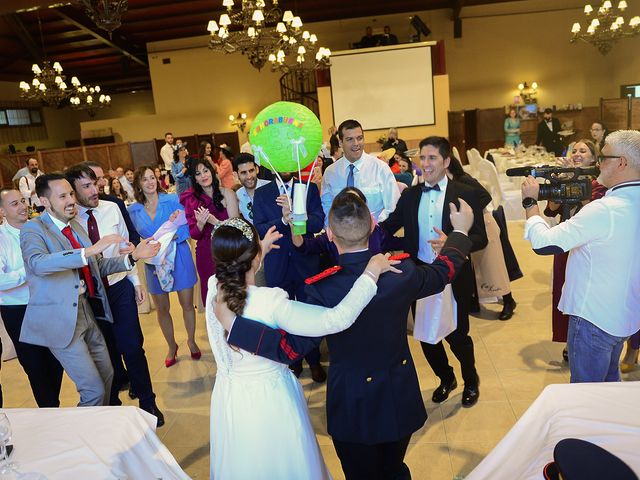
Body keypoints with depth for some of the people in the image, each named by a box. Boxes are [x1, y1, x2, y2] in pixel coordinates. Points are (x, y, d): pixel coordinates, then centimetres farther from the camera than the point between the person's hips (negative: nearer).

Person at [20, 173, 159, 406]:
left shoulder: (75, 225, 11)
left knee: (106, 375, 20)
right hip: (60, 321, -8)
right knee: (94, 390, -5)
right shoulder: (33, 229, -11)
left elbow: (98, 265, 14)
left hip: (87, 312, 8)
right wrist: (88, 251, -41)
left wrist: (133, 256, 0)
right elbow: (38, 263, -33)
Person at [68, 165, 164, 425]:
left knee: (132, 347, 1)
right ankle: (112, 401, 39)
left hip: (119, 287, 1)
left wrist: (136, 280, 5)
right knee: (106, 352, 15)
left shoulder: (111, 209, -4)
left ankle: (147, 402, 20)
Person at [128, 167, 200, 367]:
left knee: (187, 304, 6)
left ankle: (191, 341, 31)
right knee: (162, 309, 12)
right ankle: (172, 346, 33)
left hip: (179, 256, -2)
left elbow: (187, 229, -7)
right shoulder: (133, 210, 1)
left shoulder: (172, 200, -5)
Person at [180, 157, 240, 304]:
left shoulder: (227, 193, -7)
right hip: (205, 254, 2)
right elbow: (194, 235, 0)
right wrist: (200, 223, -21)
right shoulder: (192, 199, 1)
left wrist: (214, 221, -27)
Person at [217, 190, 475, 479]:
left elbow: (290, 347, -28)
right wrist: (460, 230, 20)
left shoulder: (325, 289, -30)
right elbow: (442, 272, 3)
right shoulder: (403, 272, -18)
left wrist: (231, 322, -26)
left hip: (354, 410, -3)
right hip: (401, 400, 3)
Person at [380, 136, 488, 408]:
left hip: (454, 281, -3)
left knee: (457, 336, 10)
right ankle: (446, 378, 43)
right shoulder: (410, 196, 4)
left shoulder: (466, 194, -6)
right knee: (425, 336, 15)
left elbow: (480, 238, -9)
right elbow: (388, 228, 1)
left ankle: (471, 381, 41)